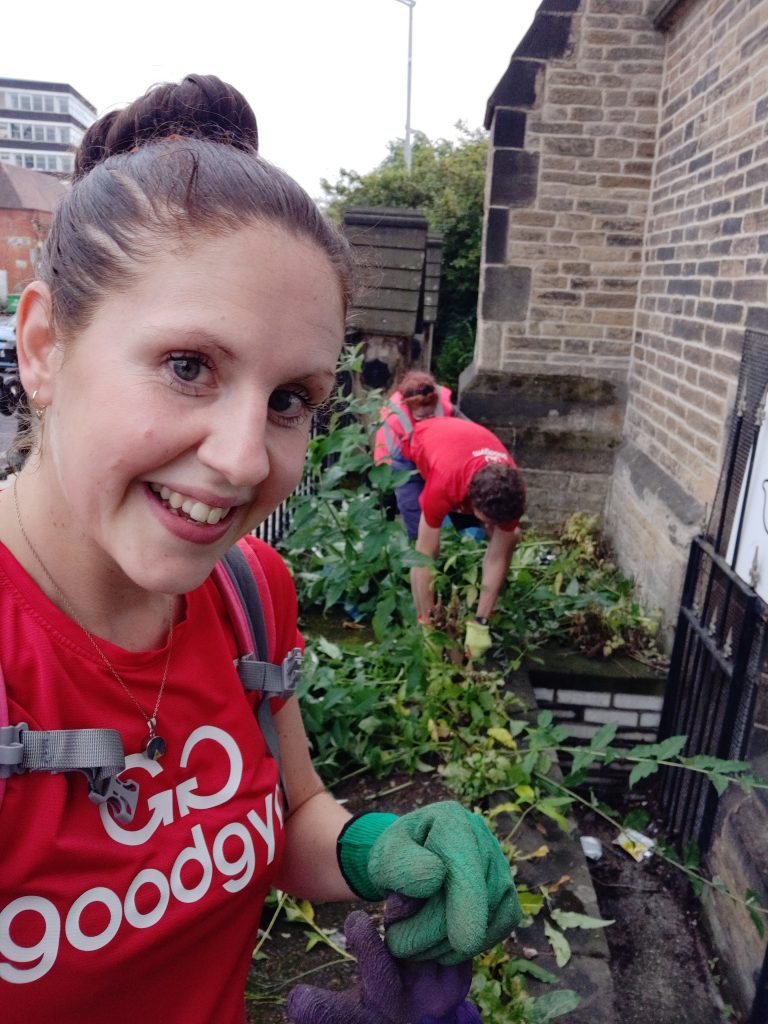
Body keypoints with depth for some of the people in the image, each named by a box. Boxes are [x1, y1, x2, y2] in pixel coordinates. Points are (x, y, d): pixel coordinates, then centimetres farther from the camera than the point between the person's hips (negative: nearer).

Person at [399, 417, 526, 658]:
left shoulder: (510, 489, -34)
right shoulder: (443, 485, -47)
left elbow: (498, 557, -25)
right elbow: (425, 558, -38)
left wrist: (480, 623, -25)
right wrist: (427, 624, -32)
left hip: (468, 452, 4)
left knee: (510, 538, -7)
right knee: (425, 548, -21)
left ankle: (496, 614, 10)